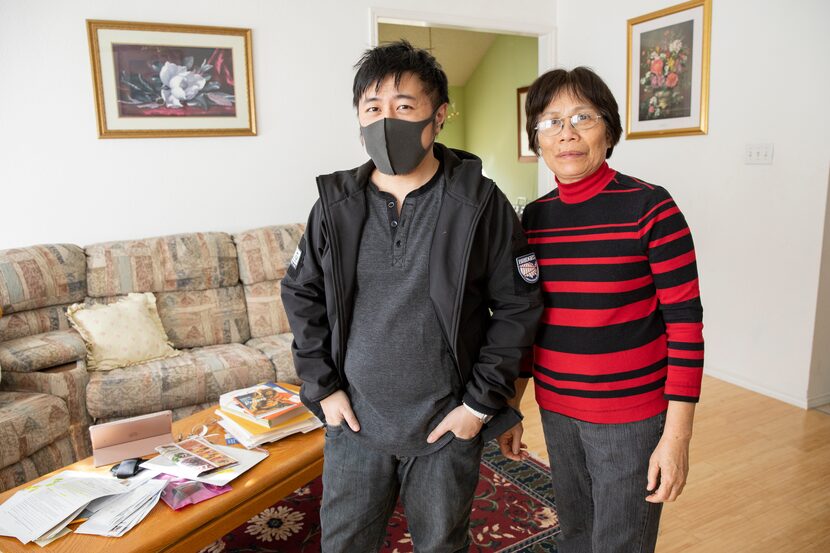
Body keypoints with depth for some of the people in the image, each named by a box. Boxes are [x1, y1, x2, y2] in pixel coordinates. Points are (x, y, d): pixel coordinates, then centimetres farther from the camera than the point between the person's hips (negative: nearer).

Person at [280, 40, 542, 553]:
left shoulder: (480, 202, -10)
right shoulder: (336, 204, -3)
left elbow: (519, 306, -7)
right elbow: (301, 295, 6)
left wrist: (482, 401, -8)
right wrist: (323, 387, 1)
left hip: (447, 424, -2)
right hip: (354, 418, 3)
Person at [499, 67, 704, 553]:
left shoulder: (649, 207, -14)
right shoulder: (535, 217, 2)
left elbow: (685, 324, -13)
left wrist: (677, 437, -14)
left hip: (631, 416, -4)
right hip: (556, 408, 5)